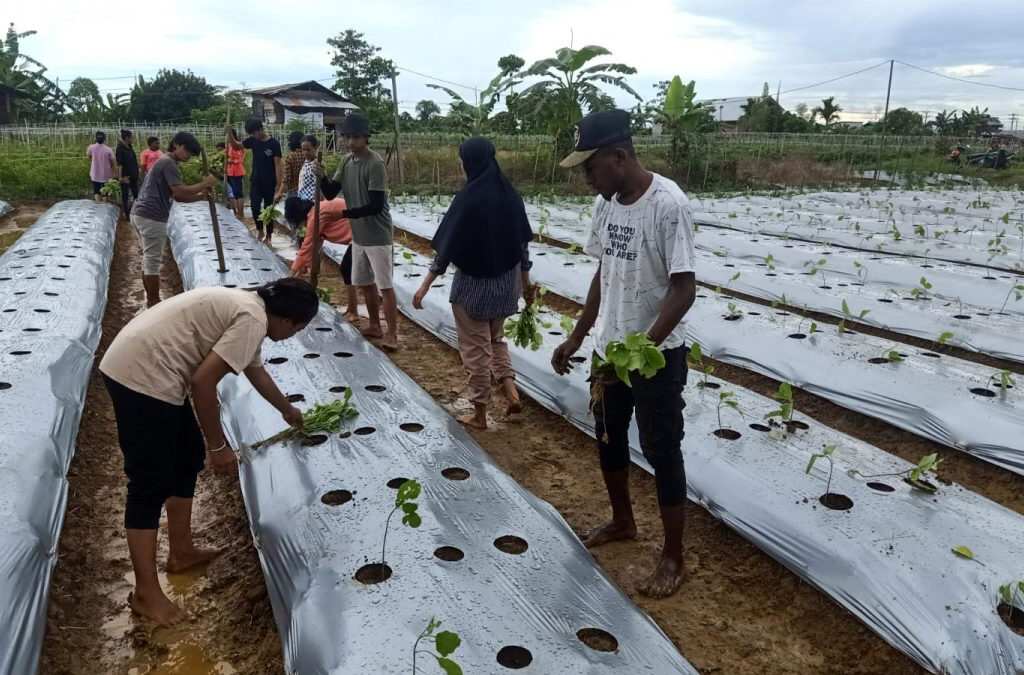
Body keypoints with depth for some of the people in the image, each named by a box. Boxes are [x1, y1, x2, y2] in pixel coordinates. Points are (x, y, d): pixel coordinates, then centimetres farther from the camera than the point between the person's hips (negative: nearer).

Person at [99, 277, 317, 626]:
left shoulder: (247, 307, 18)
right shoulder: (253, 320, -14)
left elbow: (257, 372, 36)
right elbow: (203, 382, -21)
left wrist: (288, 411, 50)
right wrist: (218, 446, -10)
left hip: (138, 367, 11)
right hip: (142, 375, -11)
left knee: (188, 458, 19)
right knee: (151, 483, -4)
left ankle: (181, 552, 31)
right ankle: (145, 592, 7)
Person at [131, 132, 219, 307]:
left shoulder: (166, 162, 22)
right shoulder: (169, 163, -11)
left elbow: (177, 196, 17)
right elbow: (180, 192, -20)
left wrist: (201, 195, 6)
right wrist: (204, 184, -11)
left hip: (141, 214, 11)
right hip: (151, 217, -11)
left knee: (149, 259, 16)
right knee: (153, 261, -5)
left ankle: (150, 301, 23)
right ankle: (154, 303, 1)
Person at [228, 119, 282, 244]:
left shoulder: (274, 144, -11)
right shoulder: (252, 140, 3)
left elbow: (277, 164, -12)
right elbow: (236, 146, 11)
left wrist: (279, 183, -15)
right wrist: (229, 133, -7)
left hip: (269, 182, -4)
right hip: (255, 181, 4)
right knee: (254, 206, -8)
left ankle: (268, 235, 13)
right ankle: (260, 231, 10)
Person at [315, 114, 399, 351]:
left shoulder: (375, 165, -19)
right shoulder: (346, 161, 6)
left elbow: (376, 206, -23)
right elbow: (331, 193, 6)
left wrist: (345, 214, -24)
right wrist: (322, 177, -14)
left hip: (377, 235, -8)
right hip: (358, 234, 8)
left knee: (385, 285, -5)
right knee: (365, 283, 16)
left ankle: (392, 334, 1)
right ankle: (374, 326, 29)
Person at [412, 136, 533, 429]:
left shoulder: (468, 198, -17)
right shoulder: (510, 194, 0)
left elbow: (448, 246, -17)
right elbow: (522, 241, 6)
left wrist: (425, 285, -11)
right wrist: (525, 280, 17)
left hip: (473, 284, -6)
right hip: (505, 282, 6)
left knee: (475, 348, 8)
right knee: (495, 338, 26)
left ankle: (479, 413, 19)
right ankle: (511, 390, 10)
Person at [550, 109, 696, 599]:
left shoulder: (667, 203, -21)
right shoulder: (606, 203, 3)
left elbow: (684, 288, -22)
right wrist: (577, 337, 12)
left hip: (658, 354, -8)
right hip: (610, 347, 8)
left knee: (662, 452, 4)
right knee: (608, 437, 20)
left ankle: (673, 557, 21)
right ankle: (622, 521, 43)